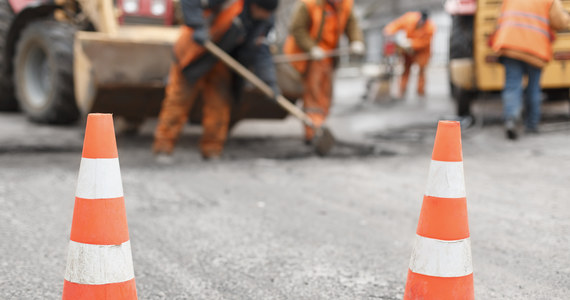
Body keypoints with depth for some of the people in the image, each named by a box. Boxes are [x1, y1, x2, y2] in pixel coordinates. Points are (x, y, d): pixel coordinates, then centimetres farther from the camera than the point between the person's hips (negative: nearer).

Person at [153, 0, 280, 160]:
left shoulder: (264, 21, -7)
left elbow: (259, 51, -6)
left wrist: (270, 81, -15)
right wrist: (198, 26, -39)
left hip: (221, 61, 5)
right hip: (195, 51, -5)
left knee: (220, 102, -1)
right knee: (179, 98, -3)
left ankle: (212, 151, 8)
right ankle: (163, 148, 3)